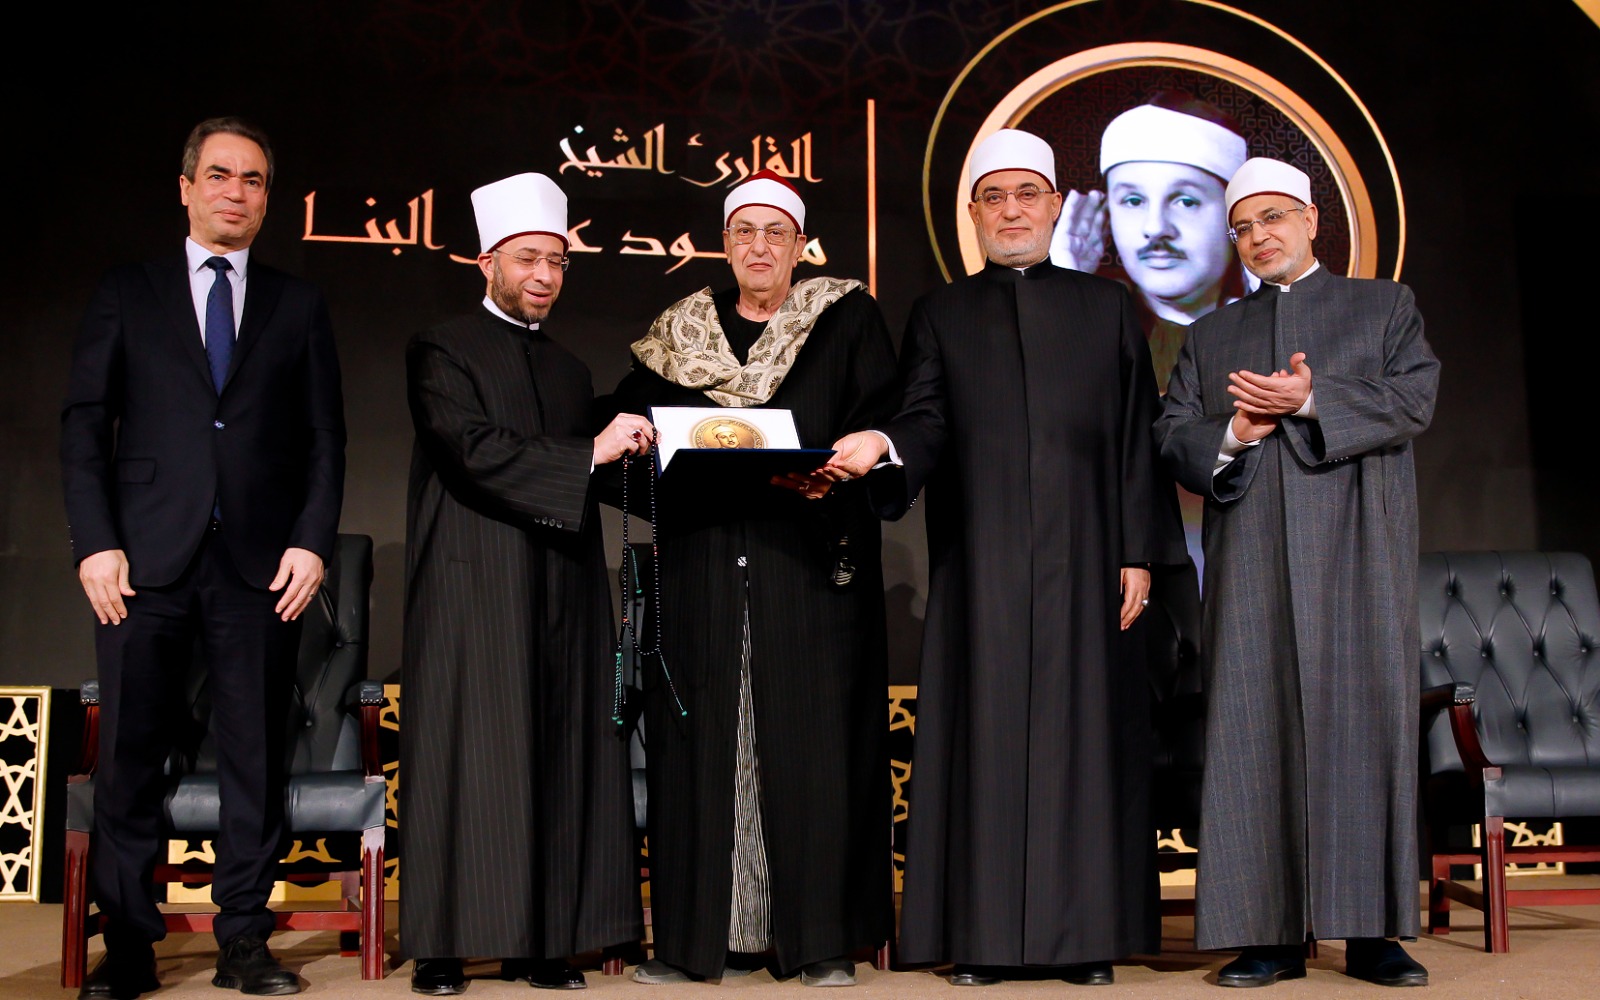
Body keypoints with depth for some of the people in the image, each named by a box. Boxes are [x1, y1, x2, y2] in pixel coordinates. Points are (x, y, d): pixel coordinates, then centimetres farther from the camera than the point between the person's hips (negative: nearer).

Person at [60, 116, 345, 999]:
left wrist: (312, 541, -2)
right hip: (147, 561, 0)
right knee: (129, 757, 1)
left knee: (255, 758, 3)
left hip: (261, 562, 1)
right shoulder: (126, 296, 12)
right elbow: (84, 426, 6)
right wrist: (95, 542, -4)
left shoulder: (297, 306, 14)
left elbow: (324, 438, 9)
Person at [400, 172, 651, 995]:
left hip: (558, 595, 6)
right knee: (465, 756, -4)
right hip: (472, 589, -6)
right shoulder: (443, 351, 1)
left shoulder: (570, 370, 21)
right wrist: (591, 451, -20)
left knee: (558, 758, 3)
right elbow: (473, 449, -16)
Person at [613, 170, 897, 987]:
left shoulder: (847, 320, 9)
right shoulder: (679, 332, 15)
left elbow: (881, 425, -1)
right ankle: (693, 936, 9)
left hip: (808, 561, -2)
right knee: (697, 737, 1)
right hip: (701, 564, 2)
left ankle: (821, 938, 5)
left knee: (810, 737, -3)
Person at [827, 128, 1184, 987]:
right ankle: (979, 936, 4)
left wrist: (1139, 552, 0)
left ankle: (1083, 932, 7)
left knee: (1080, 727, 0)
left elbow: (1135, 435, 8)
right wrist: (883, 443, -24)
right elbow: (928, 418, -1)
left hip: (1080, 554, 0)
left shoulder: (1106, 308, 13)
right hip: (980, 559, 0)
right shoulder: (940, 314, 12)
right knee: (985, 729, -1)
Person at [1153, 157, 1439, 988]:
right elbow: (1172, 437, 11)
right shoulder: (1212, 335, 21)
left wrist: (1309, 403, -11)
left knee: (1363, 722, -4)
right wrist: (1236, 435, -9)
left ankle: (1371, 929, 2)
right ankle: (1270, 933, 0)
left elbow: (1412, 401, 0)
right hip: (1250, 559, 2)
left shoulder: (1384, 306, 15)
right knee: (1256, 732, -4)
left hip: (1356, 549, -1)